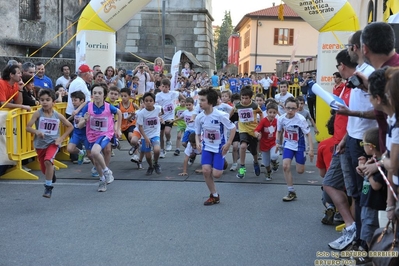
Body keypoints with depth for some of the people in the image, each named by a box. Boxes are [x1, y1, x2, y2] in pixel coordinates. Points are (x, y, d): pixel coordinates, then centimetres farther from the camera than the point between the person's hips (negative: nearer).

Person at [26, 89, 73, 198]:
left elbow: (70, 126, 5)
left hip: (53, 143, -2)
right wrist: (36, 131, -31)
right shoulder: (38, 113, -10)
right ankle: (51, 174, 52)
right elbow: (28, 127, -11)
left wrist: (61, 138, -5)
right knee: (44, 168, 14)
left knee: (48, 161, -28)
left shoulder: (58, 115, -7)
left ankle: (48, 187, -13)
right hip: (40, 144, 2)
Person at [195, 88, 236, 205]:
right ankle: (214, 195, 7)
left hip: (220, 147, -3)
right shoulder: (199, 117, -8)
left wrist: (228, 144, -14)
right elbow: (197, 133, 7)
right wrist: (197, 142, -13)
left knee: (216, 174, -10)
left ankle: (221, 164, 29)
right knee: (205, 170, -13)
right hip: (207, 147, 4)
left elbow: (232, 128, -10)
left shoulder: (220, 115, -21)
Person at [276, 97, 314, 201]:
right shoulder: (281, 119, -13)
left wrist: (311, 149, -22)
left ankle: (303, 157, 40)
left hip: (299, 146, -3)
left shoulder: (301, 119, -24)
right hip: (288, 145, 3)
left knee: (300, 171, 3)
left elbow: (308, 134, -18)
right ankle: (291, 192, -3)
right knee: (285, 166, -15)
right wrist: (278, 143, 3)